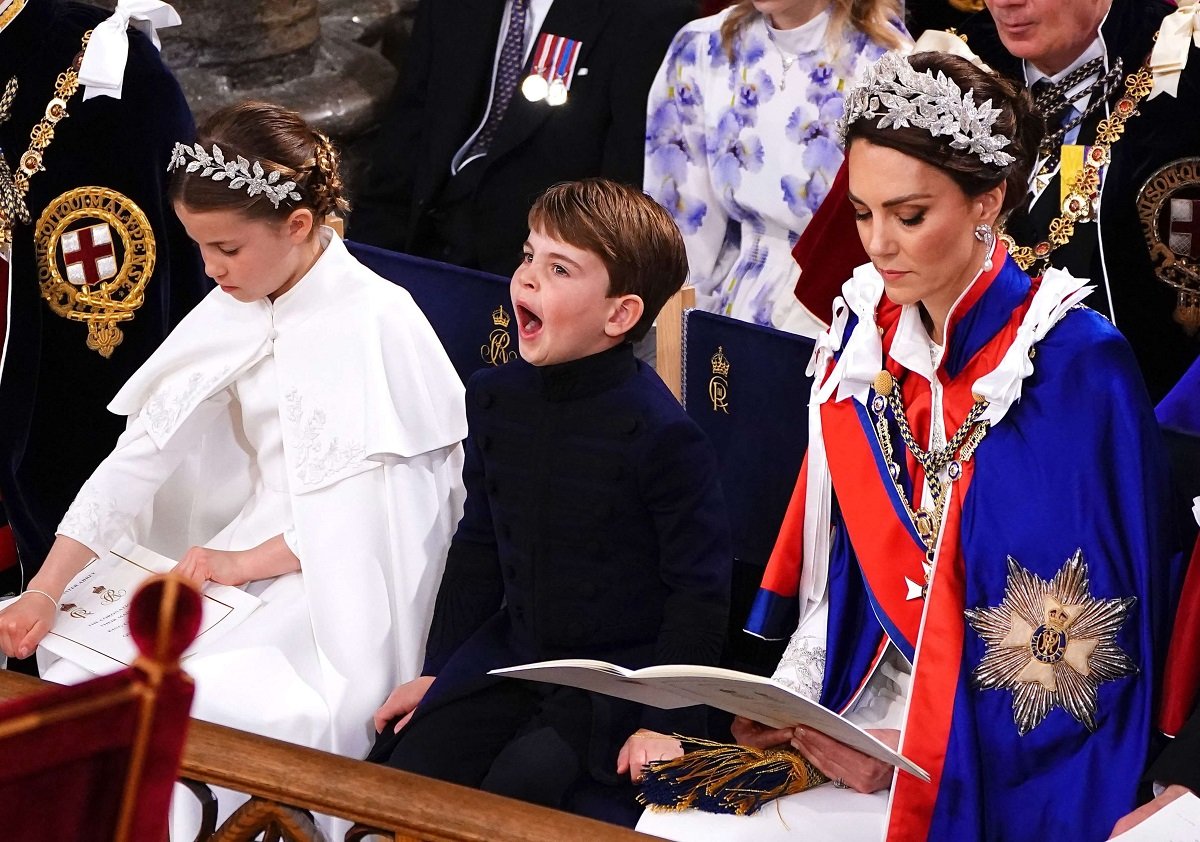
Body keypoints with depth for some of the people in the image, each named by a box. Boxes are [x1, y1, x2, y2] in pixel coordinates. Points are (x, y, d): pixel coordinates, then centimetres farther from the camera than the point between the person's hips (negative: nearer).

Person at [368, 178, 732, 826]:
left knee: (524, 783, -26)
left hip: (621, 673, -6)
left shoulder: (660, 432, -18)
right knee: (400, 773, -8)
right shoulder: (497, 397, 3)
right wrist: (436, 672, 13)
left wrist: (665, 721, -15)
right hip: (510, 653, 6)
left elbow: (699, 591, -13)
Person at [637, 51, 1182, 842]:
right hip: (863, 704, 5)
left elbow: (1087, 633, -13)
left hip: (1007, 762, -5)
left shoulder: (1077, 367, -13)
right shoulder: (867, 340, 5)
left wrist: (927, 750, -18)